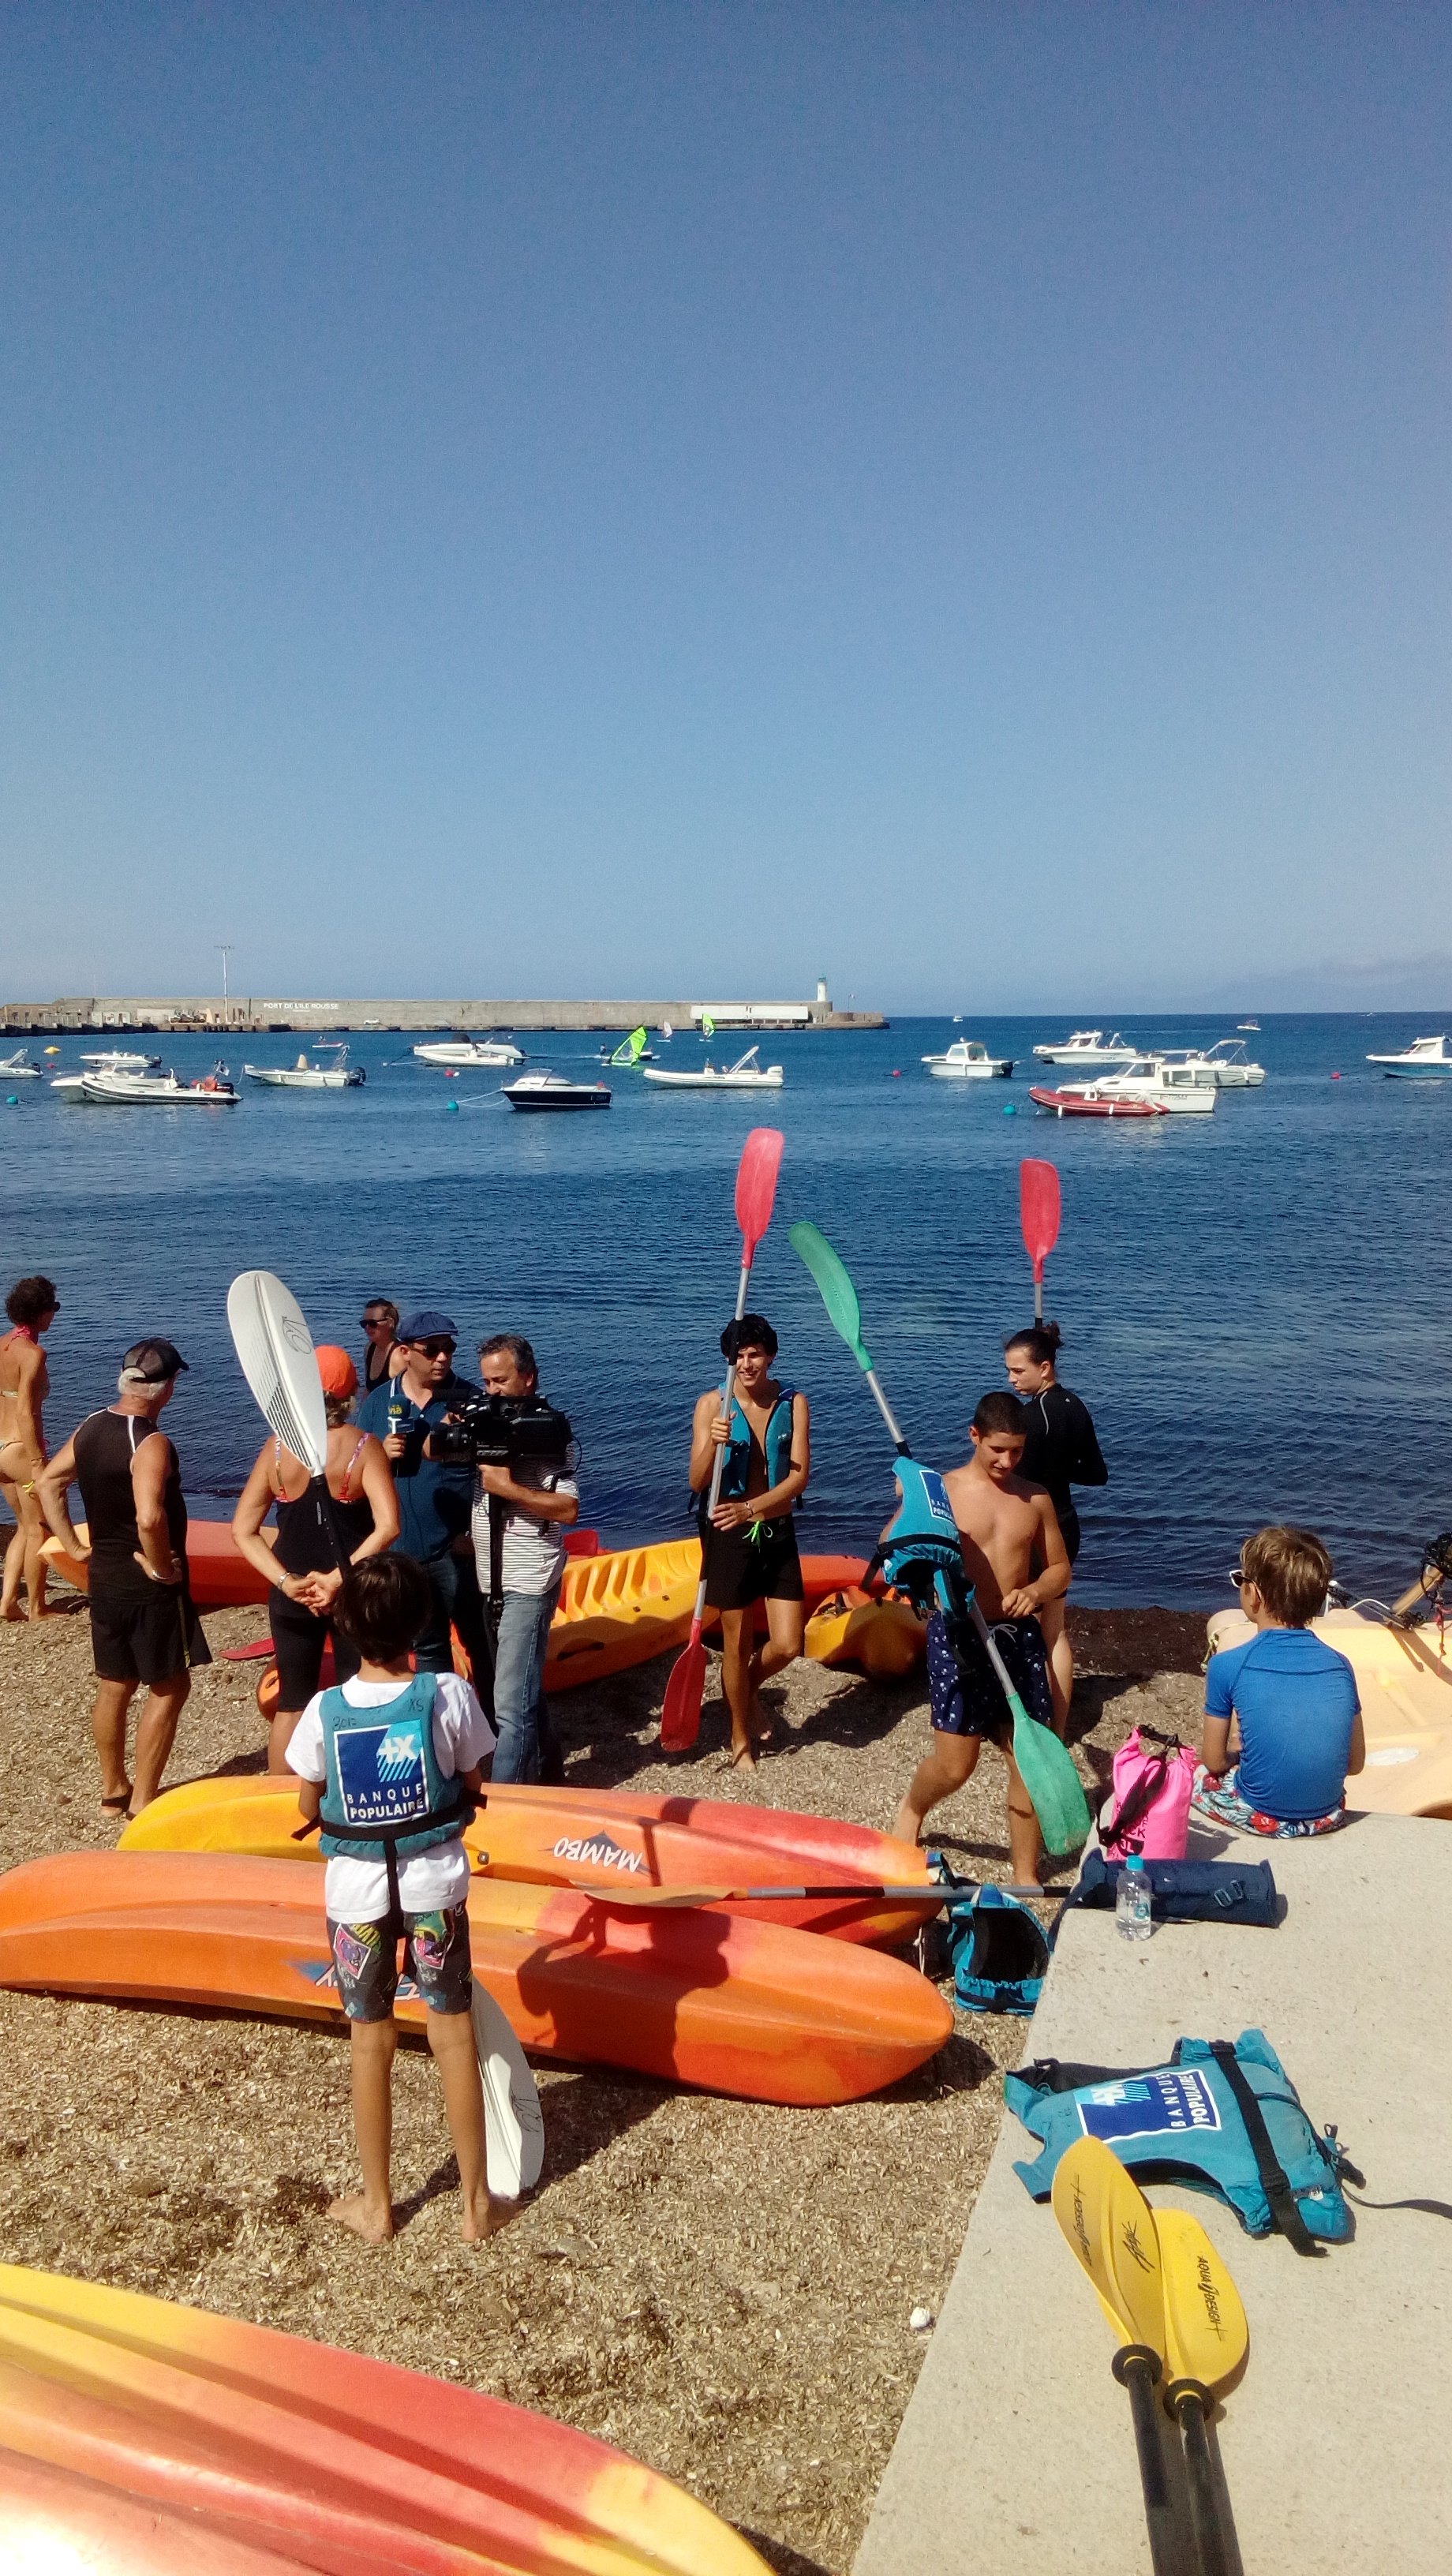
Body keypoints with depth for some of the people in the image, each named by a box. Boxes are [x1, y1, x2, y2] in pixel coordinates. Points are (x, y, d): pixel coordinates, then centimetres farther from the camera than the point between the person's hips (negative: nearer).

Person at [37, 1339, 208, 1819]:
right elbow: (149, 1518, -36)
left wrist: (75, 1546, 10)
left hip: (103, 1580, 8)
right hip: (150, 1588, -8)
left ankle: (113, 1791, 31)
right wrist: (163, 1567, -20)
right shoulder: (151, 1443, -24)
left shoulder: (90, 1428, 2)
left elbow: (47, 1485, 11)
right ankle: (143, 1803, 10)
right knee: (169, 1688, 6)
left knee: (114, 1686, 19)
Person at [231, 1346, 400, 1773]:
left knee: (291, 1704, 17)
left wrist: (286, 1581, -11)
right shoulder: (363, 1446, -13)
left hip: (293, 1594, 2)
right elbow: (387, 1526, -24)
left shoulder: (277, 1448, -5)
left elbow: (243, 1530, -6)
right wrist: (339, 1578, -20)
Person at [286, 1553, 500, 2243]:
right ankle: (476, 2200, 24)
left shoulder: (324, 1711, -15)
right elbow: (471, 1786, -5)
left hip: (356, 1889, 0)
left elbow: (310, 1807, -2)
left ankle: (376, 2205, 29)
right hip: (436, 1883, 0)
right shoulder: (449, 1695, -17)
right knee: (453, 2033, 12)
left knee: (371, 2042, 15)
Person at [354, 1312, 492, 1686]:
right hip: (402, 1550, 4)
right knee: (428, 1644, 17)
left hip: (457, 1549, -3)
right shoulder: (378, 1401, 2)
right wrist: (381, 1454, -14)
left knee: (479, 1641, 5)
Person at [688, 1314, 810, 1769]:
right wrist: (713, 1445, -30)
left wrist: (751, 1508, -24)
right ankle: (740, 1737, 29)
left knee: (788, 1646, 1)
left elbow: (799, 1475, -10)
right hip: (729, 1534, -2)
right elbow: (697, 1483, -10)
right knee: (737, 1644, 8)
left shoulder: (793, 1403, -4)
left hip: (777, 1532, 2)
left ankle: (749, 1691, 34)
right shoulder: (713, 1404, -8)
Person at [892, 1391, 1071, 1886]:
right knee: (955, 1766, -1)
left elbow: (1059, 1567, 14)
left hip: (1019, 1636, 4)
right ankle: (911, 1808, 34)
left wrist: (1037, 1590, -9)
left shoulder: (1035, 1498, 6)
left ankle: (1025, 1876, 21)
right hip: (958, 1636, -3)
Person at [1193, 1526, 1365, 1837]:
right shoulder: (1339, 1665, -6)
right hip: (1329, 1818, 4)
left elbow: (1213, 1762, -6)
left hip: (1262, 1819, -4)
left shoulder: (1227, 1666, -16)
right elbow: (1355, 1762, 3)